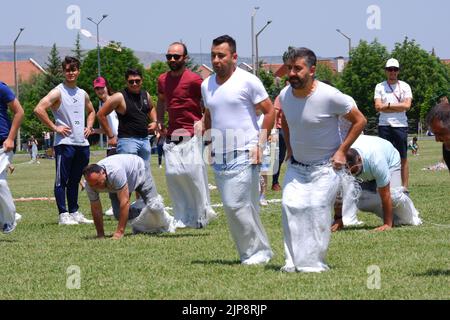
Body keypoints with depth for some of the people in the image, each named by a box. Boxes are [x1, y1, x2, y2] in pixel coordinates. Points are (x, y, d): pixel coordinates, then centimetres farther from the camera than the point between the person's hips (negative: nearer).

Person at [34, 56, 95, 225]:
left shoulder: (83, 94, 15)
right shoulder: (58, 92, -6)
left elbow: (91, 112, 33)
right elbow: (39, 109, -18)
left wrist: (89, 127, 14)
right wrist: (54, 127, -15)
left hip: (82, 143, 7)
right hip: (64, 143, -7)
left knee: (74, 180, 13)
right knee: (62, 180, -3)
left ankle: (74, 212, 19)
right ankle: (63, 215, -2)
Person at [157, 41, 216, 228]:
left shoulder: (194, 80, -9)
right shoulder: (163, 80, 11)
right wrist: (160, 122, 18)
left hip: (192, 135, -6)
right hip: (172, 135, 6)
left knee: (193, 173, -9)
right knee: (172, 174, -1)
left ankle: (201, 216, 6)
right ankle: (183, 218, 7)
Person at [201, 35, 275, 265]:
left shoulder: (247, 81, -7)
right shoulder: (206, 85, 12)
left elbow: (269, 111, -3)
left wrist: (260, 143, -9)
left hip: (244, 155, -7)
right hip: (219, 156, 7)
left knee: (237, 205, -13)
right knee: (231, 207, 7)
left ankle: (258, 251, -1)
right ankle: (249, 252, 15)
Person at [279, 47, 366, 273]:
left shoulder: (329, 96, -20)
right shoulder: (285, 95, -3)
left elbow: (359, 120, -9)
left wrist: (341, 151, -12)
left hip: (325, 167, -5)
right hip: (296, 165, 5)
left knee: (316, 208, -15)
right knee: (290, 205, -9)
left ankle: (314, 262, -6)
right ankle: (294, 260, -2)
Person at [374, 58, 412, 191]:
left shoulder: (404, 86, 7)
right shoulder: (379, 87, 9)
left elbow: (407, 105, -7)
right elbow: (378, 107, -4)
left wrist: (388, 106, -7)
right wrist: (397, 107, -7)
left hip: (400, 125, -1)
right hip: (384, 126, 1)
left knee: (403, 158, -1)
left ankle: (405, 187, 1)